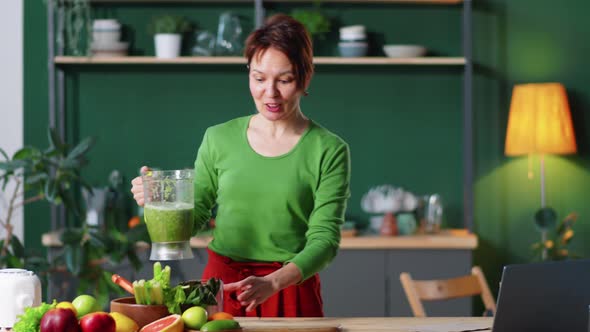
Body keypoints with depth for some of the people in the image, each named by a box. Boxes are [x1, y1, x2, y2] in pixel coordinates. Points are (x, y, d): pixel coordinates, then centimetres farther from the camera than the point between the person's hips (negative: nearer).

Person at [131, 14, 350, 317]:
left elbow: (325, 239, -13)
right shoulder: (219, 139, 2)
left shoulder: (328, 151, -6)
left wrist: (272, 283, -29)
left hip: (291, 295, -2)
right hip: (220, 290, 2)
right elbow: (193, 216, 10)